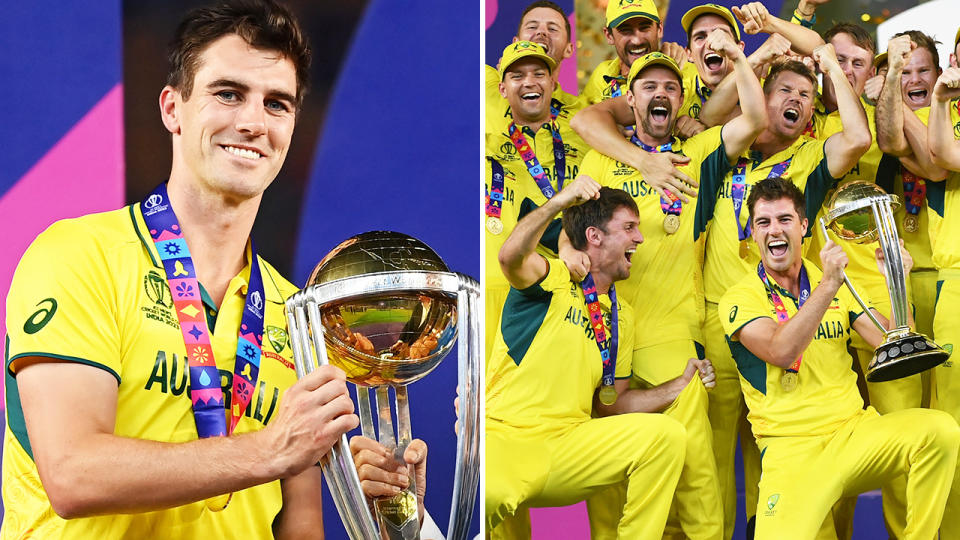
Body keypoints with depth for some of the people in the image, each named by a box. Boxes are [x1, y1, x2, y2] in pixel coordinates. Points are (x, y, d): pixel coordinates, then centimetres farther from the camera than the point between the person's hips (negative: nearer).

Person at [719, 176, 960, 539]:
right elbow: (781, 352, -21)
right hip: (792, 449, -4)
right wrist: (828, 285, -25)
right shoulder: (740, 299, -1)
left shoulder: (836, 284, 14)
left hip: (855, 430, 5)